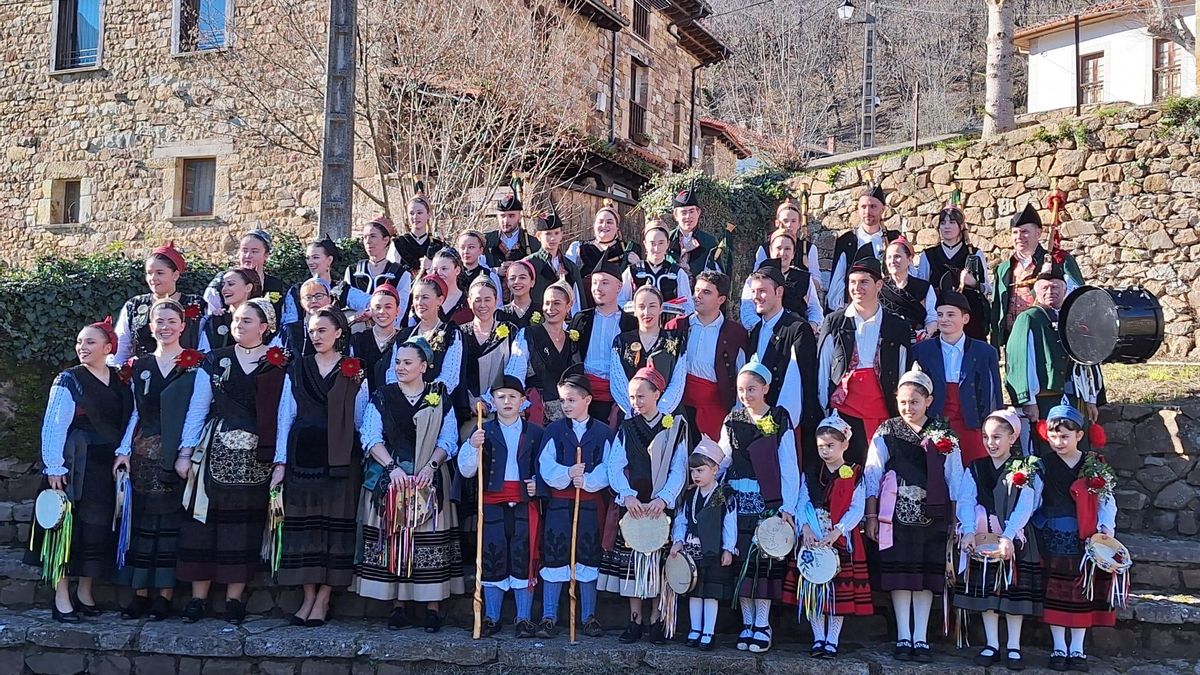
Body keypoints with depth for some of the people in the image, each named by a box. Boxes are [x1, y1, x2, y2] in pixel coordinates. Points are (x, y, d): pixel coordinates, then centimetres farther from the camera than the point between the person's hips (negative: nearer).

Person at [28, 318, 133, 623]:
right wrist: (54, 467, -14)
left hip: (108, 465, 4)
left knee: (98, 527, 8)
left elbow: (129, 422, 11)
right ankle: (62, 598, 3)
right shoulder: (68, 380, -4)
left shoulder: (122, 382, 9)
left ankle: (85, 592, 19)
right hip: (74, 464, -4)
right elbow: (53, 425, -8)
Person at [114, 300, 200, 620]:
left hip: (178, 453, -4)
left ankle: (165, 595, 2)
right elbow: (136, 412, 15)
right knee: (142, 520, 4)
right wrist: (124, 450, 5)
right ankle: (140, 593, 8)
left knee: (171, 520, -3)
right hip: (143, 452, 4)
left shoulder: (195, 364, 0)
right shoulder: (140, 366, 14)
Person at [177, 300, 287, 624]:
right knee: (205, 520, 0)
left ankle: (235, 597, 9)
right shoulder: (215, 361, 10)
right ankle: (198, 596, 8)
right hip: (215, 451, 2)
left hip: (256, 456, -2)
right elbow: (197, 408, 9)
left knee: (245, 523, 1)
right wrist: (186, 451, 2)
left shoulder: (279, 365, 4)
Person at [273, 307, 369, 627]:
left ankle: (323, 600, 4)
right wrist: (280, 462, 3)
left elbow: (361, 420, 7)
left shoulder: (354, 372, 5)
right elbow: (285, 416, 8)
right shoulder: (297, 370, 11)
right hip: (302, 457, 2)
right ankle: (309, 597, 10)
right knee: (303, 525, 2)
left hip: (339, 459, -2)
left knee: (336, 524, -3)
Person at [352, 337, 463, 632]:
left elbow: (448, 439, 1)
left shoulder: (440, 398, 7)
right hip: (388, 479, 1)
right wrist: (393, 467, -17)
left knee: (430, 540, -3)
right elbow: (371, 437, -2)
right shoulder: (382, 397, 7)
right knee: (390, 539, -1)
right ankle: (397, 606, 7)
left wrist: (431, 466, -15)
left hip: (429, 482, -1)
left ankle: (433, 606, 3)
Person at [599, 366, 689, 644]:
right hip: (632, 504, 2)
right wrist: (627, 495, -16)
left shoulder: (676, 427, 4)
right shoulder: (626, 428, 10)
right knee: (631, 561, 1)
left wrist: (663, 499, -17)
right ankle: (636, 619, 9)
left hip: (662, 506, -2)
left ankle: (656, 619, 11)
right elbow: (615, 467, 0)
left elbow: (678, 469, -3)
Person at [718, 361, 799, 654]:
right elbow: (724, 460, 12)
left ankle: (762, 625, 3)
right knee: (741, 560, 3)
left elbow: (789, 467, -3)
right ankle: (747, 623, 12)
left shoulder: (779, 421, -1)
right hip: (738, 501, 4)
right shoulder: (732, 421, 10)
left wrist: (787, 507, -9)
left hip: (768, 501, -4)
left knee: (764, 560, -5)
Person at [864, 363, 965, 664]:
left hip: (932, 515, 1)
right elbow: (873, 476, 3)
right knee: (900, 574, 0)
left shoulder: (943, 436, 7)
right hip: (897, 514, -1)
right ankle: (903, 638, 7)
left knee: (927, 576, 3)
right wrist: (871, 516, -2)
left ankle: (921, 639, 8)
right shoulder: (886, 433, 4)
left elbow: (955, 480, 7)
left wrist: (956, 519, 1)